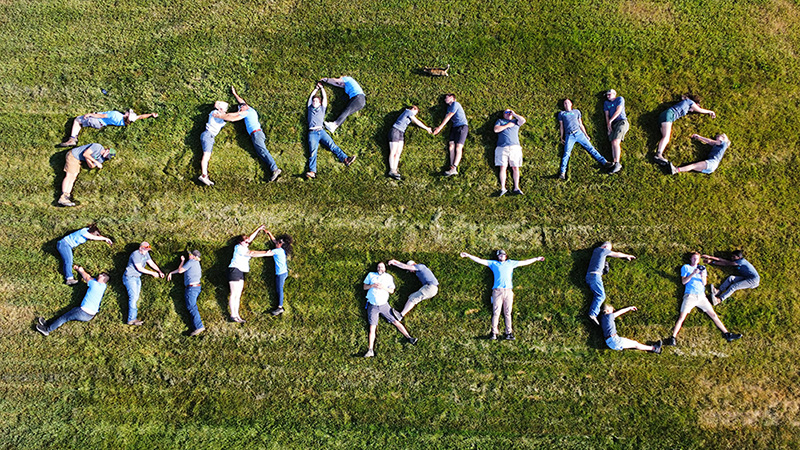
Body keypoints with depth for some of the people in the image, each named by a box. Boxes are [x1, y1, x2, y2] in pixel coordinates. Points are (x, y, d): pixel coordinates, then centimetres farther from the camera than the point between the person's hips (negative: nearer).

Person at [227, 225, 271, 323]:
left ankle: (237, 315, 7)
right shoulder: (239, 248, -12)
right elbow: (252, 253, -16)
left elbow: (250, 238, 28)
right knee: (234, 295, -8)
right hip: (234, 270, -10)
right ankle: (233, 316, -7)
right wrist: (265, 253, -14)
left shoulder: (243, 247, 15)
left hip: (241, 272, 10)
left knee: (238, 295, 6)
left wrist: (259, 229, 27)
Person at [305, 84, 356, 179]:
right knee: (312, 151, -19)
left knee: (332, 145, -15)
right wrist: (316, 88, 46)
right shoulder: (310, 108, 25)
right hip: (312, 132, -2)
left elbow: (324, 97, 30)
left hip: (321, 131, 2)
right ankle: (312, 171, -37)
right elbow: (311, 96, 33)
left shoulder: (322, 108, 26)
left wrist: (321, 87, 42)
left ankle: (345, 159, -29)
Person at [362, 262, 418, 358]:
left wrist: (383, 287, -11)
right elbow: (365, 287, 13)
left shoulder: (388, 277, 14)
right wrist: (372, 285, -8)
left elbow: (392, 290, 8)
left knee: (395, 321, -6)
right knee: (372, 327, -11)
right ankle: (370, 350, -17)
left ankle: (409, 338, -5)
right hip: (372, 306, -1)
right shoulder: (371, 275, 16)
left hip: (384, 305, 1)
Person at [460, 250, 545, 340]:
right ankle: (494, 332, -3)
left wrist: (537, 259, 34)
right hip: (497, 291, -2)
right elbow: (480, 261, 14)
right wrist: (468, 255, 9)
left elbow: (525, 262, 29)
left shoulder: (511, 263, 22)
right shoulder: (493, 263, 16)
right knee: (496, 312, -6)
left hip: (508, 291, 2)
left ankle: (509, 333, 2)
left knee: (508, 313, 1)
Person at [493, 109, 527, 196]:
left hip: (514, 147, 1)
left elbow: (523, 120, 2)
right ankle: (502, 188, -9)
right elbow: (496, 129, 2)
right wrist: (507, 125, 2)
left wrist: (514, 114, 10)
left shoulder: (515, 121, 23)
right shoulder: (500, 121, 21)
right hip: (502, 147, -1)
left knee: (515, 167, -5)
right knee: (502, 167, -9)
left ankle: (516, 188, -5)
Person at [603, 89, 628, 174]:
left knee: (615, 142, -21)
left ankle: (617, 163, -24)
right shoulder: (606, 103, 23)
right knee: (613, 144, -5)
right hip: (612, 124, 6)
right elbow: (607, 115, 14)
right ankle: (614, 163, -10)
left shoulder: (620, 99, 7)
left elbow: (618, 111, -5)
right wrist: (608, 125, 0)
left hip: (621, 122, -6)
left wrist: (610, 121, -9)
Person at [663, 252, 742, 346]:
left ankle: (727, 334, -1)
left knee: (713, 315, -2)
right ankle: (673, 338, -22)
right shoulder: (686, 267, 12)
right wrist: (693, 273, -12)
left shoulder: (702, 268, 21)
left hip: (701, 296, 3)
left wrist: (703, 276, -10)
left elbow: (704, 283, 12)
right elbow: (683, 281, 1)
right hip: (690, 295, -3)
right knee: (682, 317, -16)